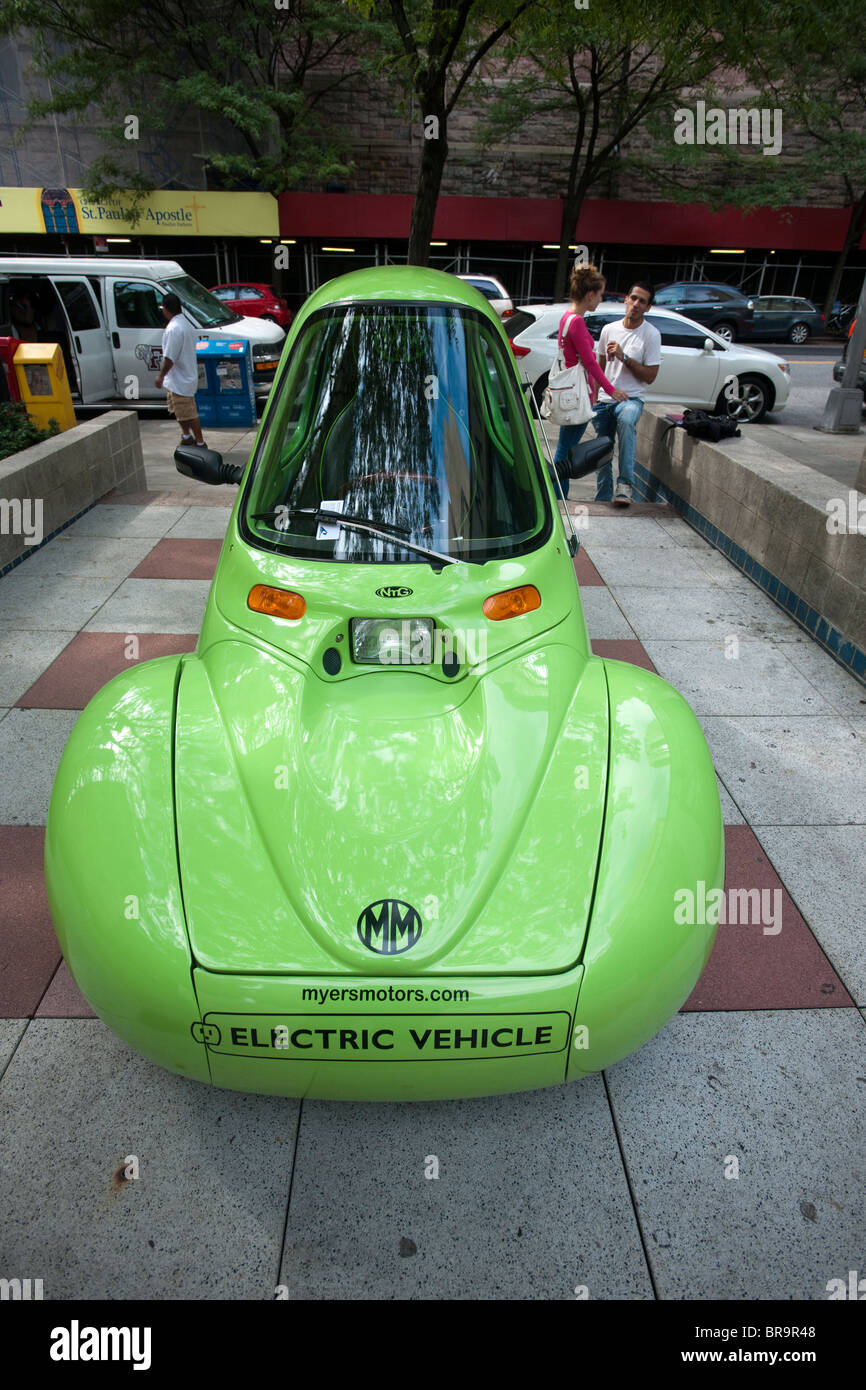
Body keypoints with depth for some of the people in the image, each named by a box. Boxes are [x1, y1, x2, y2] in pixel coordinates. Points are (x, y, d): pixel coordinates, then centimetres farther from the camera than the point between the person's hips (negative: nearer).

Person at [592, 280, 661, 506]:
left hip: (631, 398, -4)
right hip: (605, 399, 4)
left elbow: (650, 376, -8)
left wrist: (624, 357, -16)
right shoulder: (609, 329, 8)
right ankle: (602, 500, 20)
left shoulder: (651, 334, -3)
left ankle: (625, 484, -38)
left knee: (626, 420, -38)